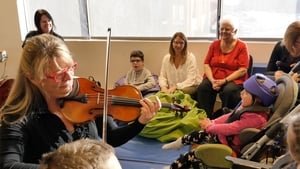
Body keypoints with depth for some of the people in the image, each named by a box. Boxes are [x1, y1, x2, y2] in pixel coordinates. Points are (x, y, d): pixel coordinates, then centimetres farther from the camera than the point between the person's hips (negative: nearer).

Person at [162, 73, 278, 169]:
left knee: (195, 153, -5)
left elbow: (229, 129, -31)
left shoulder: (254, 118, -33)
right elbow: (230, 116, 7)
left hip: (229, 145, -8)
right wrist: (212, 122, -4)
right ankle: (179, 143, 35)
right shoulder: (250, 107, -4)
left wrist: (209, 126, -16)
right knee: (196, 135, 11)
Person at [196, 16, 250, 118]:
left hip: (234, 80, -3)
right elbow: (206, 64, 7)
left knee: (229, 90, -35)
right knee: (202, 87, -27)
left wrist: (224, 81, -17)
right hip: (213, 78, 3)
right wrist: (212, 80, -10)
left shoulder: (242, 46, 1)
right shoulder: (214, 44, 13)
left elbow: (242, 70, -7)